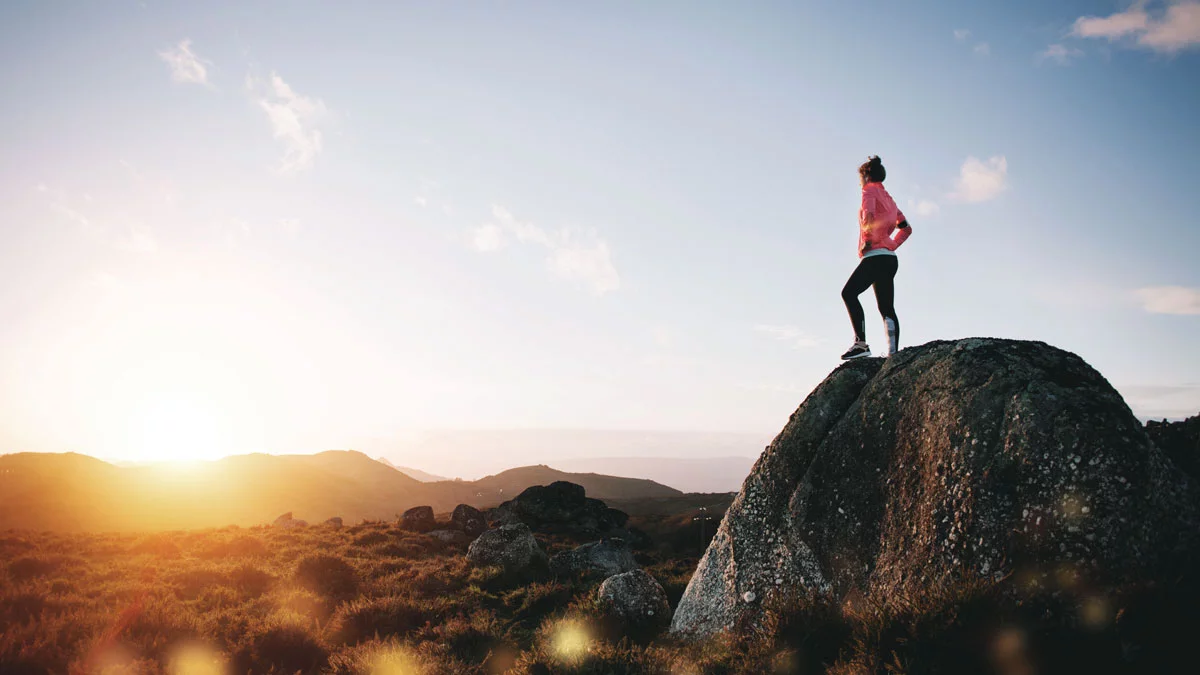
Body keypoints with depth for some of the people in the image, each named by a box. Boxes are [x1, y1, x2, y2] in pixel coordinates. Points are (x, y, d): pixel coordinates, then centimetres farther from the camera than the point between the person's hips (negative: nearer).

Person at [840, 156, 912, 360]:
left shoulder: (870, 190, 0)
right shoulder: (888, 198, 24)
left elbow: (868, 216, -20)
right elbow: (906, 228, 28)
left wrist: (867, 241, -9)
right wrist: (891, 245, 17)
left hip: (876, 255, -9)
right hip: (890, 257, 9)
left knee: (849, 293, -14)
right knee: (887, 307, 4)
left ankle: (861, 343, -25)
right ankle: (893, 353, -4)